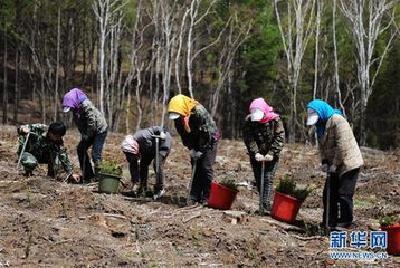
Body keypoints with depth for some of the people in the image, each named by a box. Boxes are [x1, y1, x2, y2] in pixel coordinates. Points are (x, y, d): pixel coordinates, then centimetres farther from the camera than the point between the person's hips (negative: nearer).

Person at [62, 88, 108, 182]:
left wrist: (87, 136, -18)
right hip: (90, 132, 10)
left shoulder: (86, 105, -27)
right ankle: (88, 175, 16)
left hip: (99, 130, -10)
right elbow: (79, 124, 8)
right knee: (81, 149, 10)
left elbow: (92, 122, -27)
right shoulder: (76, 108, 0)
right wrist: (83, 135, -3)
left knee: (96, 154, -14)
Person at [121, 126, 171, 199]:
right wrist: (135, 182, -11)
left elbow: (157, 129, -30)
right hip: (151, 147, 7)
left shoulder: (143, 138, -40)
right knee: (143, 164, -4)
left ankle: (160, 189, -10)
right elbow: (133, 166, -11)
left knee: (157, 164, -20)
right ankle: (143, 188, 9)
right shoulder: (130, 148, -17)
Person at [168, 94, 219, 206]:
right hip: (196, 144, 6)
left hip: (209, 141, -6)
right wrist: (192, 149, -9)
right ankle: (194, 198, 4)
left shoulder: (199, 112, -32)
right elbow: (184, 135, -1)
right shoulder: (177, 118, -11)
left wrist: (200, 150, -22)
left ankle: (206, 198, -8)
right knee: (195, 168, 2)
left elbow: (207, 133, -28)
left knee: (206, 168, -12)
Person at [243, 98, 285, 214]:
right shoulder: (249, 121, -4)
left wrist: (272, 153, -20)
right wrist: (255, 153, -21)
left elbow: (279, 138, -13)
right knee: (258, 181, 8)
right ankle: (263, 205, 19)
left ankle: (266, 206, -16)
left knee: (268, 179, -11)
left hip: (271, 157, -3)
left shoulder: (275, 120, -11)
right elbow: (249, 139, -9)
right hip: (256, 156, 3)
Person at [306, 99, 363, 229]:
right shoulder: (320, 125, 10)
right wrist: (324, 162, 0)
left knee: (344, 194, -6)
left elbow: (342, 146, -25)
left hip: (348, 163, -9)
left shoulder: (337, 121, -20)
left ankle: (345, 222, 4)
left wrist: (335, 164, -20)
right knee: (329, 193, 10)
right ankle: (329, 222, 17)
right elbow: (322, 145, 14)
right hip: (335, 166, 9)